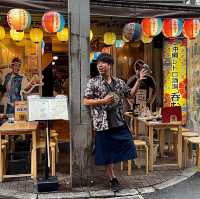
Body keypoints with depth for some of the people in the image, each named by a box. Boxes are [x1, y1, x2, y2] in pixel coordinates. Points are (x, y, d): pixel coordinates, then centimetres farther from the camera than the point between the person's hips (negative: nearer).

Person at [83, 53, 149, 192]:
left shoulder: (119, 82, 7)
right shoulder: (93, 82, -3)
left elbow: (131, 94, 18)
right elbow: (86, 102, -6)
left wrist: (139, 81, 7)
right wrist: (103, 101, -17)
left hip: (119, 123, 3)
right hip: (103, 124, -3)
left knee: (125, 148, 4)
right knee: (107, 153, 7)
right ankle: (113, 179, 24)